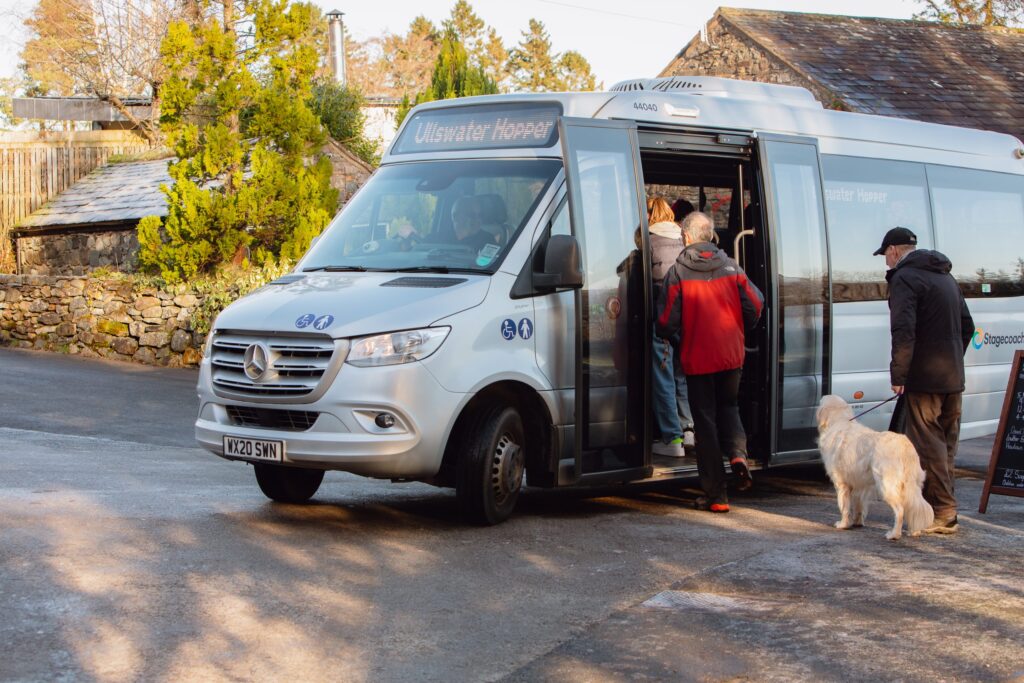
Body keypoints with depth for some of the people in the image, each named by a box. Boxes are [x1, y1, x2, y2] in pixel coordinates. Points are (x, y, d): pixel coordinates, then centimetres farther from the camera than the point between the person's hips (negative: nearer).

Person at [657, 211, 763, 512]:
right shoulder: (731, 267, 1)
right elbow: (755, 304, -1)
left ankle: (715, 495, 5)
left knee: (705, 422, 5)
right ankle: (737, 453, -5)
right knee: (728, 407, 24)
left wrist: (678, 343, 9)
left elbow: (666, 321, -12)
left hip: (697, 359, -3)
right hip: (731, 355, 3)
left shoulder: (678, 272, -8)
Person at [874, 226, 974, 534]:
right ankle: (944, 508, 19)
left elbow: (903, 331, -21)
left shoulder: (905, 278, -10)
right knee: (945, 445, 14)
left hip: (924, 379, -9)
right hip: (953, 378, 9)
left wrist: (898, 374, -17)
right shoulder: (945, 276, 19)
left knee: (929, 446, -6)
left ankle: (942, 514, -8)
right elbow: (967, 326, 24)